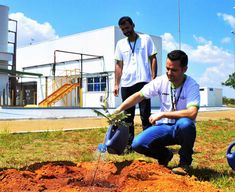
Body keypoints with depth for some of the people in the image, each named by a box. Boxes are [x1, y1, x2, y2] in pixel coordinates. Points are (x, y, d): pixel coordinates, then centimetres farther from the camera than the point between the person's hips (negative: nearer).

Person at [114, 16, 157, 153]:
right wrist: (116, 84, 7)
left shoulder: (146, 39, 5)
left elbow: (153, 59, 3)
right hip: (126, 84, 4)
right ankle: (129, 144, 12)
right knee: (128, 116, 6)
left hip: (143, 82, -3)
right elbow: (118, 65, 14)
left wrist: (154, 78, -7)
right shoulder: (120, 44, 14)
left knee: (145, 114, -2)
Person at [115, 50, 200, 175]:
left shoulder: (192, 86, -18)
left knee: (185, 123, -39)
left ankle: (185, 162, -10)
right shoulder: (161, 81, -6)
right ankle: (165, 155, 15)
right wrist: (118, 110, -15)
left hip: (182, 131, -3)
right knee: (137, 144, -18)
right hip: (163, 127, 3)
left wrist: (162, 114, -29)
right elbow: (139, 96, -2)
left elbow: (192, 113, -32)